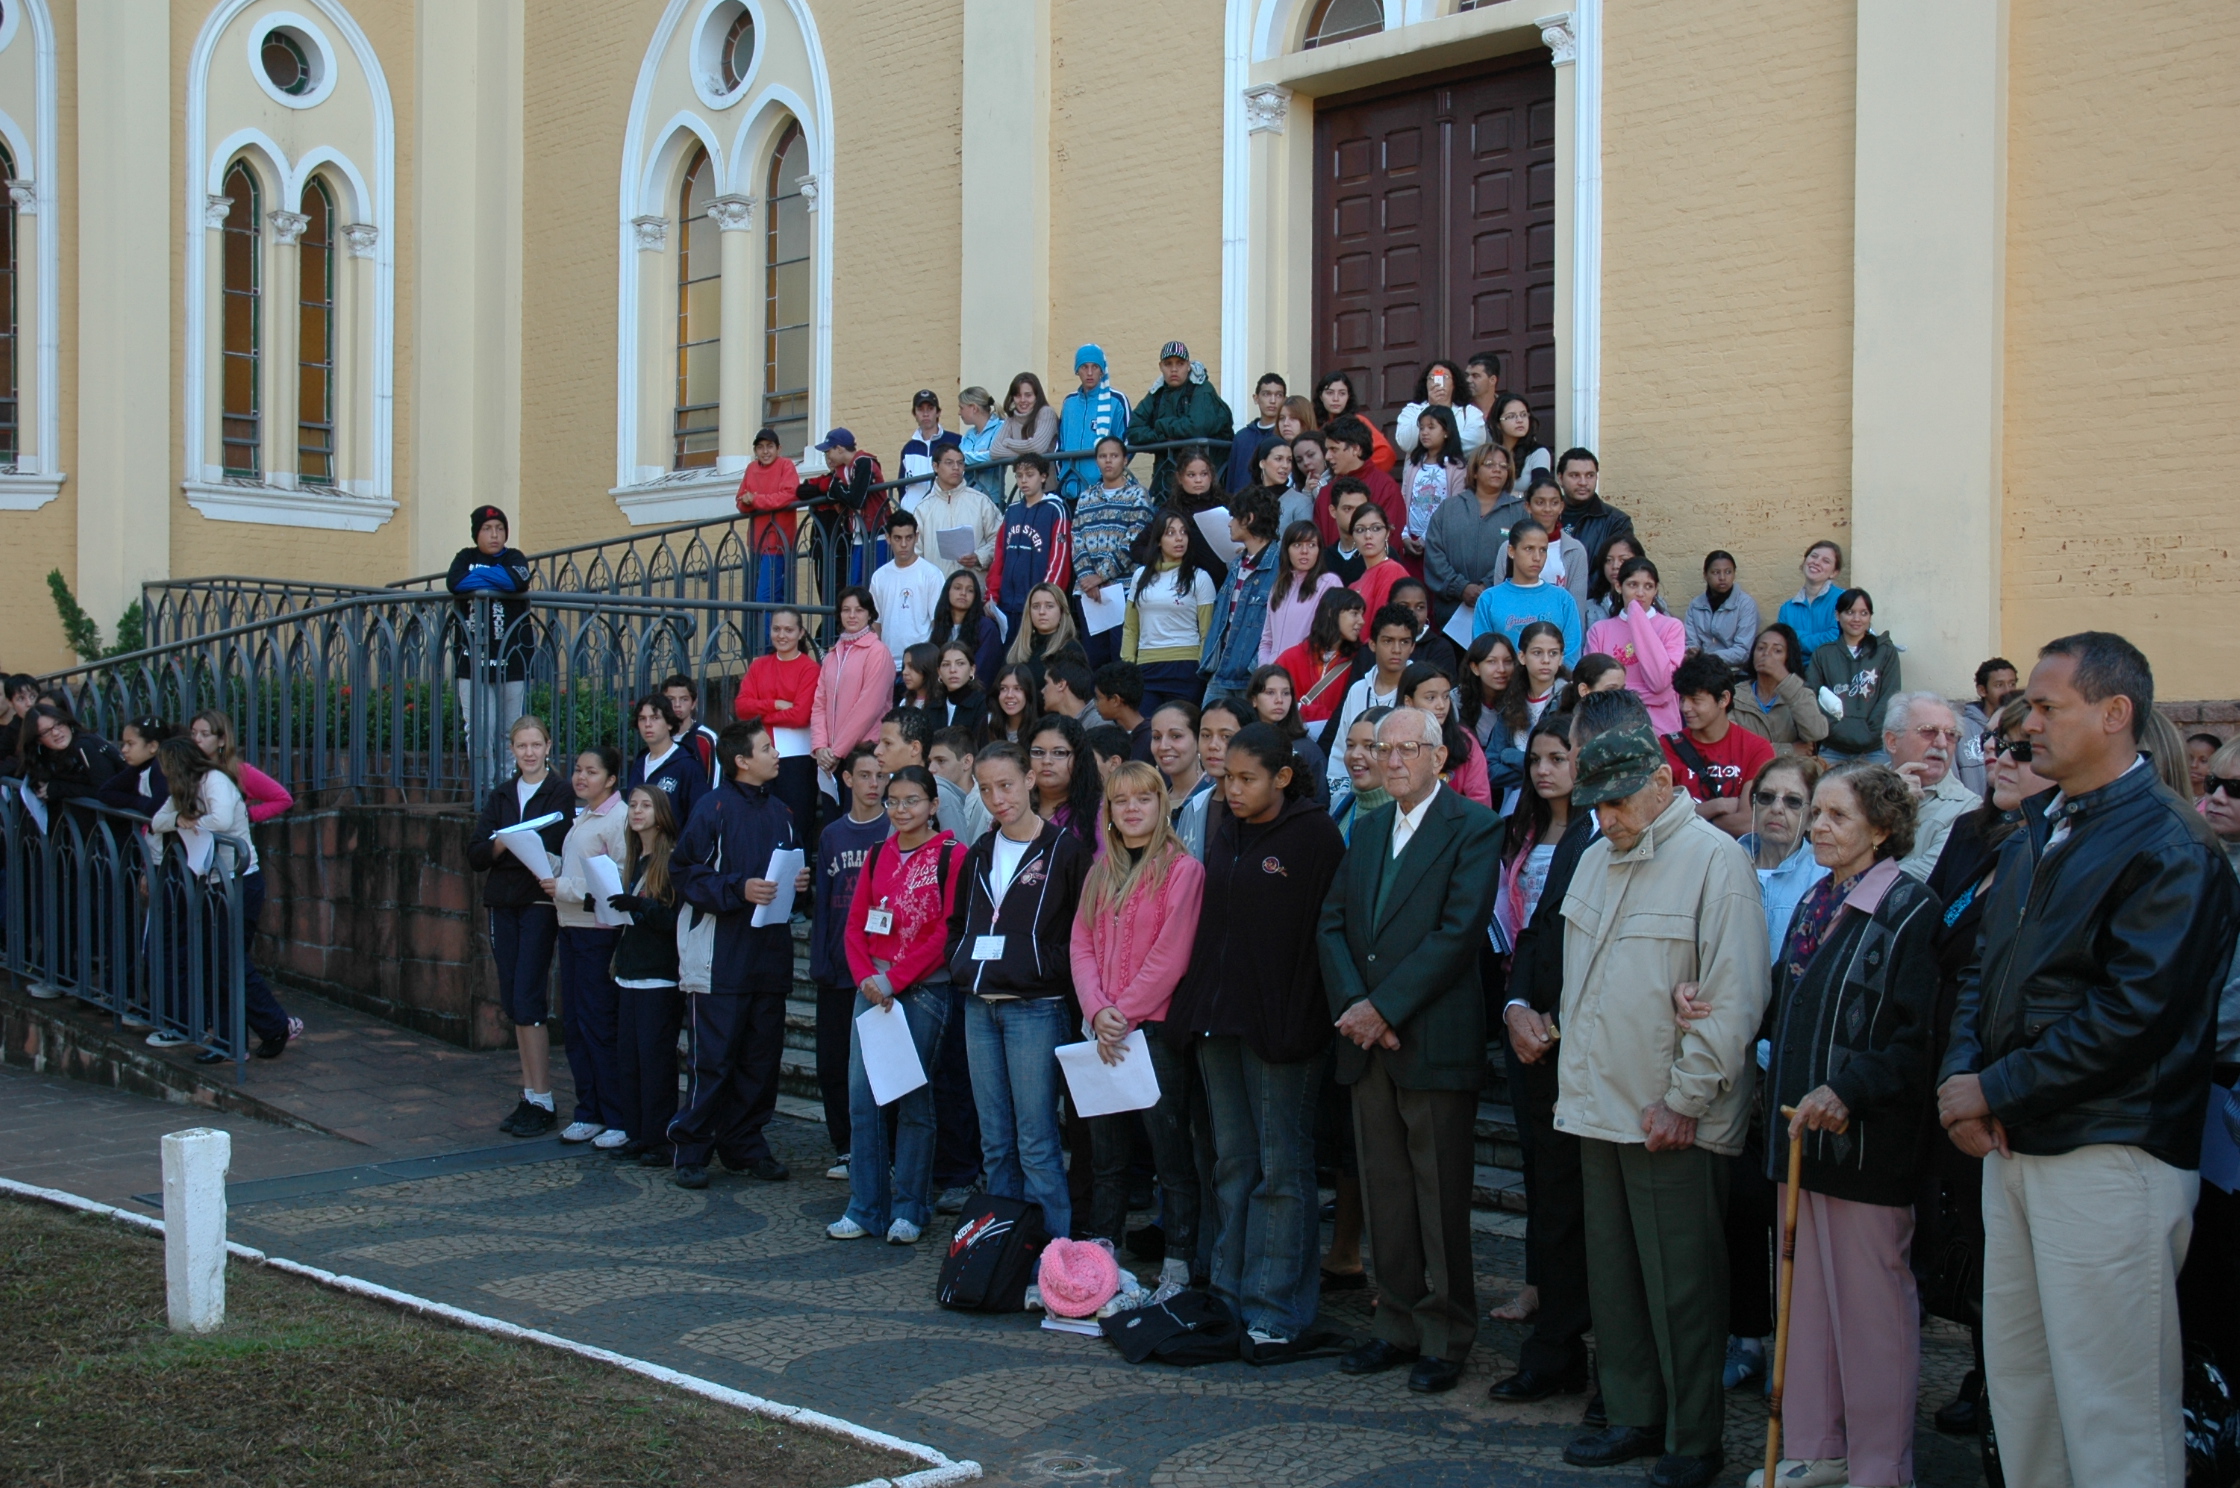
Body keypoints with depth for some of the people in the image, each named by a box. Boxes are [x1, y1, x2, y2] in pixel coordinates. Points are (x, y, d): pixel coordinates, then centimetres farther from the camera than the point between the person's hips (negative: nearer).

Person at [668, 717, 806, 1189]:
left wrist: (799, 881, 3)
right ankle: (692, 1150, 4)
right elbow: (684, 873, -10)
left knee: (761, 1057, 9)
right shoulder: (714, 808, -6)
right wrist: (739, 889, -19)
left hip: (770, 954, 6)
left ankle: (745, 1144, 19)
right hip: (722, 958, -6)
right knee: (713, 1059, -4)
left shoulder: (779, 812, 14)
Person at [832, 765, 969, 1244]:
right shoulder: (878, 854, 13)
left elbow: (946, 931, -10)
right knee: (861, 1094, 2)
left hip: (923, 989, -5)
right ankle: (864, 1208, 10)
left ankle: (909, 1210, 9)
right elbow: (855, 924, 12)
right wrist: (865, 977, -6)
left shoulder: (951, 855, -4)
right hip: (872, 988, 5)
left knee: (913, 1098, 0)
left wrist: (893, 979, -13)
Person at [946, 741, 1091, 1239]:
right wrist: (961, 965, 8)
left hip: (1034, 1007, -6)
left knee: (1036, 1142, -6)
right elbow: (957, 922, 23)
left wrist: (1052, 973, -13)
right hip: (979, 1008, 6)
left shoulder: (1065, 850, -5)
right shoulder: (980, 854, 14)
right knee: (994, 1141, 11)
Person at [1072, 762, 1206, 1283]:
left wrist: (1125, 1012, -13)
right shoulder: (1100, 873, 14)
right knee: (1107, 1152, 12)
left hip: (1155, 1027, -6)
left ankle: (1179, 1264, 1)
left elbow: (1171, 954, -12)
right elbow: (1082, 945, 9)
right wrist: (1097, 1010, -7)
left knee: (1171, 1149, -3)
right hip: (1102, 1033, 6)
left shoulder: (1182, 869, -6)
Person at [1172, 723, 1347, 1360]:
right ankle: (1232, 1301, 17)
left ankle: (1279, 1316, 1)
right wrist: (1196, 1006, 10)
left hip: (1278, 1022, -7)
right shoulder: (1225, 832, 13)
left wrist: (1299, 1023, -15)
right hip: (1219, 1020, 7)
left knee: (1281, 1169, -2)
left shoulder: (1313, 836, -7)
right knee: (1233, 1163, 11)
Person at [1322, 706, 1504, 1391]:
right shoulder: (1368, 831, 16)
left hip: (1436, 1043, -6)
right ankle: (1398, 1326, 20)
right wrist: (1351, 1005, -6)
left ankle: (1445, 1339, 9)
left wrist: (1383, 1006, -16)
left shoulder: (1474, 828, -6)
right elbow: (1332, 923, 11)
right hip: (1369, 1045, 6)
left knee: (1441, 1198, 0)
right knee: (1384, 1195, 11)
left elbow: (1459, 931, -14)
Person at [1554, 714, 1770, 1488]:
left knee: (1681, 1285, -1)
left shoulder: (1714, 860, -9)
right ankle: (1634, 1417, 23)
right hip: (1598, 1107, 7)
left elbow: (1735, 997, -13)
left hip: (1673, 1120, -7)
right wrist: (1575, 1086, 14)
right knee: (1613, 1277, 12)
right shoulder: (1595, 862, 15)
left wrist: (1686, 1098, -14)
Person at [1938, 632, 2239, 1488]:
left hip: (2110, 1157, -9)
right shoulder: (2035, 838, 16)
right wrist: (1962, 1075, -3)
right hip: (2014, 1146, 9)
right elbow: (1986, 974, 17)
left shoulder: (2169, 849, -12)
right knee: (2018, 1385, 15)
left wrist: (1995, 1091, -15)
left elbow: (2134, 1014, -20)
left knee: (2114, 1417, -5)